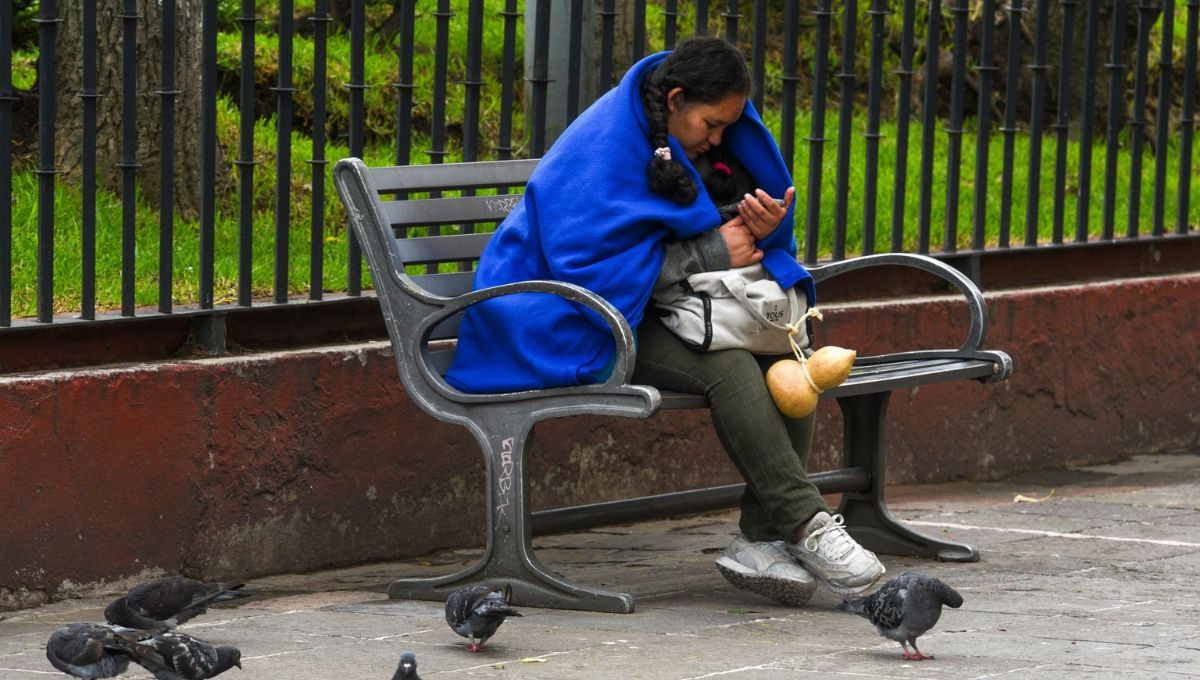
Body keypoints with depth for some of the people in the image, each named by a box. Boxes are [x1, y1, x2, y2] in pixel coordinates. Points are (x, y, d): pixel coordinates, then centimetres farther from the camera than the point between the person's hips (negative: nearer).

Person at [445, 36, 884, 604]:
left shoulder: (700, 141, 7)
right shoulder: (601, 148, -19)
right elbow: (593, 264, -25)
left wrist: (761, 231, -12)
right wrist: (711, 253, -23)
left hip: (667, 308, 8)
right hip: (590, 325, -8)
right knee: (727, 366, -32)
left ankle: (762, 540, -20)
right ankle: (807, 528, -29)